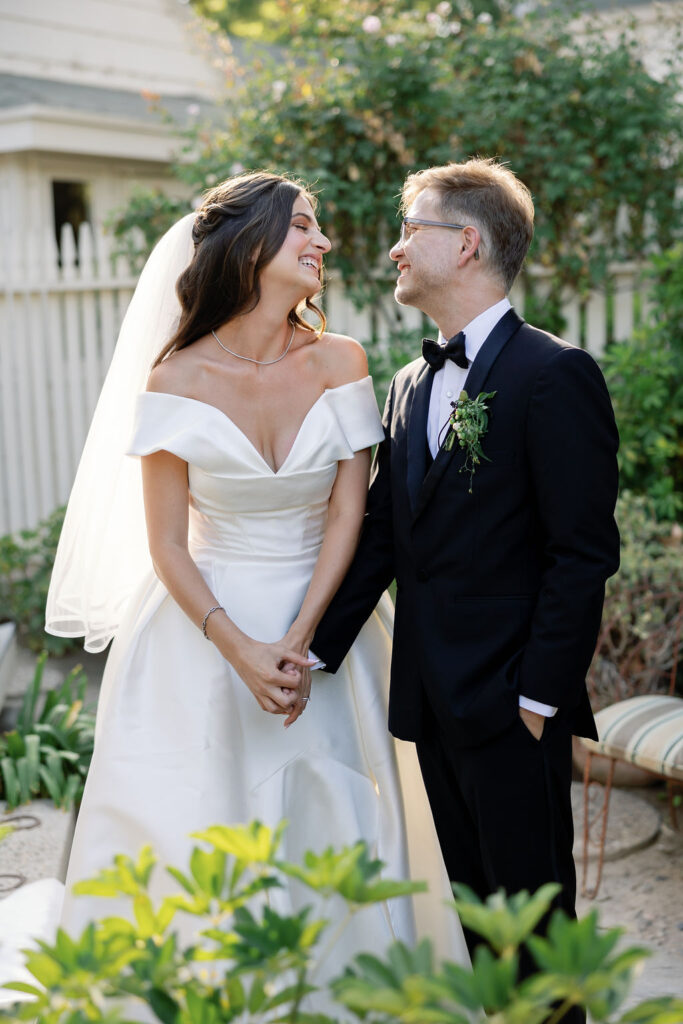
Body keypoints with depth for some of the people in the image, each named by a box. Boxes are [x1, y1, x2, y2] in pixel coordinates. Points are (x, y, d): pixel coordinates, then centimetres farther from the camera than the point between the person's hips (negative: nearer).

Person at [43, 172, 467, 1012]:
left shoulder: (339, 362, -4)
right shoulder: (177, 378, -9)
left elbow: (347, 516, -4)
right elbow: (166, 546, -8)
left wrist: (298, 642, -14)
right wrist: (240, 651, -18)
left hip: (322, 625, 2)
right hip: (206, 628, -1)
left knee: (328, 831, 6)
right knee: (203, 833, 5)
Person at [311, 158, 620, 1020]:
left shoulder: (554, 375, -12)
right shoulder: (411, 385, 12)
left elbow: (584, 553, -14)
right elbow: (379, 535, 10)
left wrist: (539, 695, -15)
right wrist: (317, 653, 2)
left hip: (511, 703, -7)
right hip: (431, 697, 7)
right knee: (477, 905, 19)